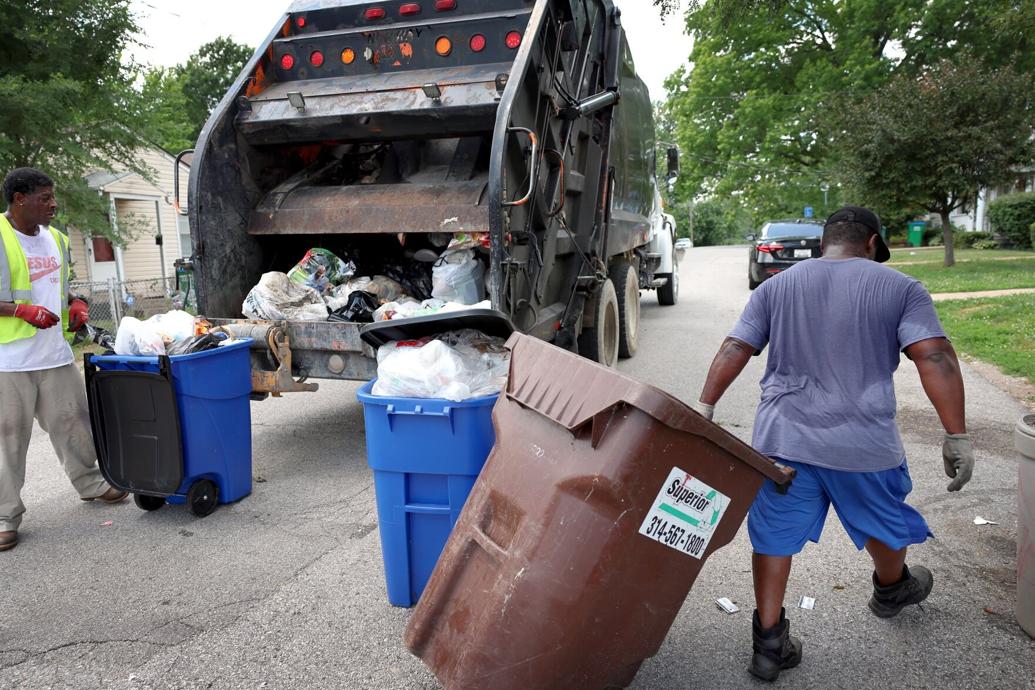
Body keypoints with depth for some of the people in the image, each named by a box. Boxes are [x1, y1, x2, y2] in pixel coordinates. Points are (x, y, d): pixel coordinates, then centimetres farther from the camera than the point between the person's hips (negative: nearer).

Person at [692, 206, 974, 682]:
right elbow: (936, 358, -10)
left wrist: (704, 407, 0)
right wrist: (956, 435, -7)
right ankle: (892, 590, 53)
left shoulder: (776, 286, 7)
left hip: (782, 439, 1)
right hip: (863, 444, -1)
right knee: (885, 524, 27)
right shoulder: (900, 288, 0)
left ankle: (770, 643, 15)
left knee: (775, 536, 11)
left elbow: (734, 350, -1)